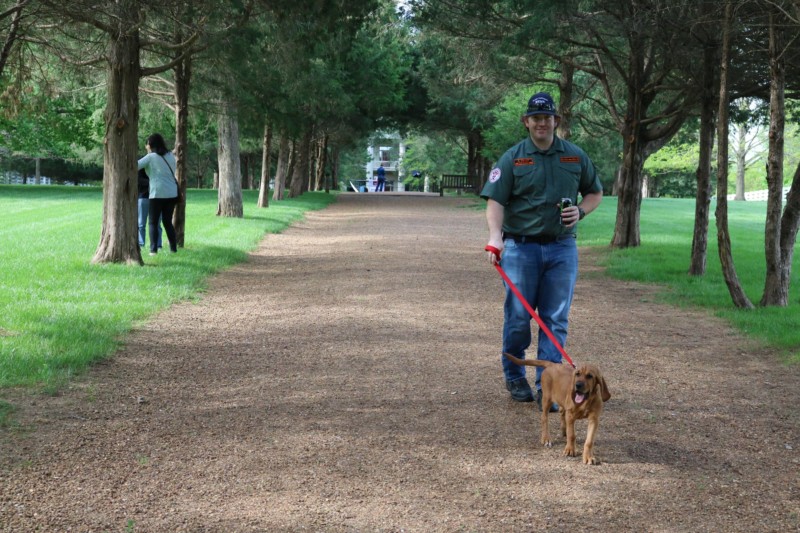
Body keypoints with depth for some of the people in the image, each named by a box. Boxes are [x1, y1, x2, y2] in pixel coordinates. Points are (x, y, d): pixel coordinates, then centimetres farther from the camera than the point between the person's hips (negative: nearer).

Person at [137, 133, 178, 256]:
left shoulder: (151, 157, -4)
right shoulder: (170, 156, 10)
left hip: (158, 194, -5)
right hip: (172, 193, 5)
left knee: (153, 222, 3)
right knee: (167, 221, 14)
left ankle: (154, 249, -5)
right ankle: (173, 248, 10)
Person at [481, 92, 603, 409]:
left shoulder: (575, 157, 7)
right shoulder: (512, 158, -1)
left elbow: (595, 192, 20)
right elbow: (495, 200, -7)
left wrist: (581, 211, -1)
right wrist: (495, 236, -23)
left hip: (562, 248, 2)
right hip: (521, 247, -2)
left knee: (556, 320, -1)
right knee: (518, 318, 3)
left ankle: (547, 386, 3)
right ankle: (514, 378, 23)